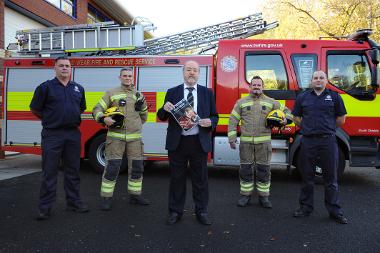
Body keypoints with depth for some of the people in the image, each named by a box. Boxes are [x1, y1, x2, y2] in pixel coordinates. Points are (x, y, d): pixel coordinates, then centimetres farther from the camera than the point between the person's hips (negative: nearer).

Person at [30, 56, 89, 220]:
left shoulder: (78, 88, 11)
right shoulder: (45, 87, -2)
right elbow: (35, 109, 4)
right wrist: (50, 119, 9)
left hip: (73, 134, 4)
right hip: (52, 135, -4)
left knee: (73, 170, 11)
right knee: (49, 171, 2)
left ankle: (73, 202, 24)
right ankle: (45, 207, 11)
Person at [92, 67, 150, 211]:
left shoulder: (139, 95, 16)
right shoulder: (111, 93, 6)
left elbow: (144, 117, 22)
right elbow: (97, 109, 1)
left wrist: (142, 106, 1)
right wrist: (104, 119, -19)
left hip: (135, 137, 4)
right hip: (116, 137, -3)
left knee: (137, 167, 7)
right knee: (112, 167, -5)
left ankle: (135, 195, 21)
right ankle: (106, 198, 7)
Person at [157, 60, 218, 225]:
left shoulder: (207, 93, 8)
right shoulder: (172, 92, 7)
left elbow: (215, 116, 10)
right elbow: (162, 117, 9)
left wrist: (210, 122, -13)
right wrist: (165, 109, -14)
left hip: (199, 142, 0)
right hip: (177, 142, 0)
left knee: (200, 178, 8)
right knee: (177, 177, 8)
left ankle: (201, 211, 24)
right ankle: (175, 211, 23)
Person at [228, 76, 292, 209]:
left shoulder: (271, 102, 10)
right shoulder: (241, 102, 9)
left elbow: (286, 110, 18)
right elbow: (233, 120, 6)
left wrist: (285, 119, -6)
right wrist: (232, 138, -1)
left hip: (264, 142, 0)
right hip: (246, 142, 0)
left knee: (264, 170, 4)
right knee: (245, 169, 5)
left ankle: (263, 196, 17)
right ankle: (245, 195, 18)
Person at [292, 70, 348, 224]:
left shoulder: (334, 96, 6)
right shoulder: (303, 97, 9)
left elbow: (341, 119, 10)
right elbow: (296, 117, 14)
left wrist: (327, 128, 10)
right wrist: (308, 128, 6)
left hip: (328, 141, -1)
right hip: (308, 141, 1)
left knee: (331, 177, 5)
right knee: (307, 177, 9)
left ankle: (334, 211, 16)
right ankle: (305, 207, 21)